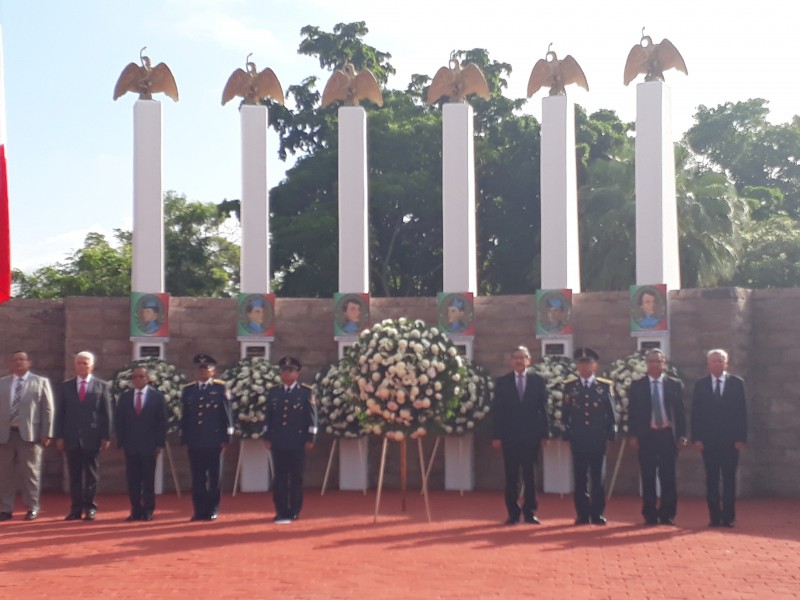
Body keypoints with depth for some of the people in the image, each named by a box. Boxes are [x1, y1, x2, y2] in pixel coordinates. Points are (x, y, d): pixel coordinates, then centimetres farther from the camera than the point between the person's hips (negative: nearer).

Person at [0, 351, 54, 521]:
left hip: (29, 434, -3)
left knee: (30, 472, 0)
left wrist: (46, 433, -5)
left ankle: (32, 507, 10)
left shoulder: (40, 382, 6)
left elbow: (48, 409, 2)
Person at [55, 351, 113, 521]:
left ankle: (90, 508, 10)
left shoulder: (101, 386, 5)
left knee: (91, 475, 3)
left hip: (92, 438, -1)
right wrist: (59, 436, 0)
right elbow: (60, 413, 8)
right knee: (74, 475, 4)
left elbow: (106, 413, 2)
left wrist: (106, 437, -4)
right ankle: (76, 509, 8)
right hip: (71, 438, 2)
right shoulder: (65, 386, 10)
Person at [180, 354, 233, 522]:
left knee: (214, 477, 4)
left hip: (214, 440, -2)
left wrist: (226, 438, -5)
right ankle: (199, 511, 11)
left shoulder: (220, 388, 2)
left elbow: (227, 414, -1)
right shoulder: (187, 390, 10)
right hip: (195, 441, 2)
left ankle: (213, 510, 11)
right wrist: (184, 438, 6)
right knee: (197, 478, 4)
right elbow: (184, 416, 11)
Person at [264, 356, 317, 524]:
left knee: (296, 478, 4)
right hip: (278, 442, 2)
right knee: (280, 477, 3)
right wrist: (267, 437, 5)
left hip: (298, 442, -2)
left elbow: (312, 417, 0)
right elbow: (268, 417, 11)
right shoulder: (273, 392, 10)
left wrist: (310, 439, -5)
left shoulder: (306, 393, 2)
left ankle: (294, 511, 12)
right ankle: (281, 511, 9)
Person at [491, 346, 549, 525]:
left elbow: (543, 409, 4)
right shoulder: (502, 382, 5)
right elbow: (497, 411, 2)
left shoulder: (538, 381, 5)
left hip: (531, 436, 0)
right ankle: (513, 513, 9)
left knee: (529, 475, 4)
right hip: (510, 436, 0)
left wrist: (544, 433, -2)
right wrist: (496, 436, -3)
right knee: (511, 476, 3)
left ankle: (530, 512, 11)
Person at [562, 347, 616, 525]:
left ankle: (597, 514, 10)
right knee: (580, 477, 2)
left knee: (597, 477, 3)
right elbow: (566, 413, 7)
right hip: (578, 439, 0)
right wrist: (567, 435, 2)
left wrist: (610, 436, -1)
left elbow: (611, 413, 5)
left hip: (598, 438, 0)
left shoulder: (605, 386, 4)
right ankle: (582, 514, 7)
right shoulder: (569, 386, 6)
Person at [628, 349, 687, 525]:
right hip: (646, 435, 0)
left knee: (668, 477, 1)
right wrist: (633, 435, -3)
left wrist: (682, 435, -1)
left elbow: (680, 411, 5)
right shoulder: (637, 386, 5)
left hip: (668, 434, 0)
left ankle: (667, 514, 8)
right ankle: (650, 515, 9)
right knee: (648, 477, 2)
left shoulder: (675, 384, 6)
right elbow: (632, 412, 4)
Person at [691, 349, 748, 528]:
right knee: (711, 479, 2)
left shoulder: (737, 383, 4)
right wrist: (696, 438, -5)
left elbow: (742, 412, 2)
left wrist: (741, 438, -5)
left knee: (729, 479, 1)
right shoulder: (700, 384, 6)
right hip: (708, 439, 1)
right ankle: (714, 516, 6)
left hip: (730, 439, -1)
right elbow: (696, 413, 3)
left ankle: (728, 517, 6)